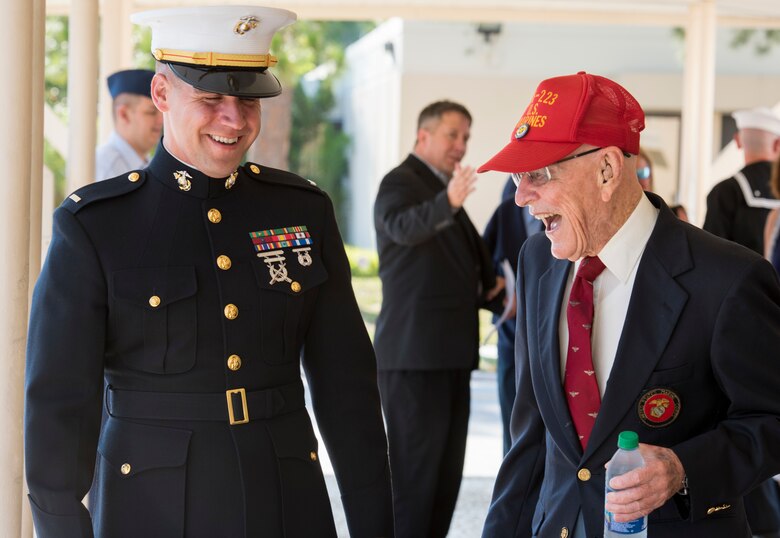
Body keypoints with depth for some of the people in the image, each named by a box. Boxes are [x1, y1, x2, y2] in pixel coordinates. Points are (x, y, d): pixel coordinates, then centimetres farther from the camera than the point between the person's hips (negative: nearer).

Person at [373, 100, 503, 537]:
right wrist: (448, 202, -50)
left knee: (446, 471, 11)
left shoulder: (443, 189, 19)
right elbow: (403, 226, -33)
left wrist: (486, 286, 16)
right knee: (415, 466, -9)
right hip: (414, 354, -9)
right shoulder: (400, 183, -8)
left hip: (450, 353, 9)